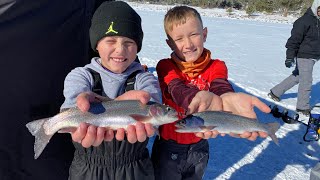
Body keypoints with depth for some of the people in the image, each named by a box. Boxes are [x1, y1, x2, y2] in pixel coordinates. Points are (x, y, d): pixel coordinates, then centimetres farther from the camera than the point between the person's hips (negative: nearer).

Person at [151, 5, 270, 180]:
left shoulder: (216, 67, -8)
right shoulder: (166, 66, -14)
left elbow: (220, 86, -30)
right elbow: (177, 89, -34)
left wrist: (227, 97, -57)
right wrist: (198, 98, -59)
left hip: (198, 148, 2)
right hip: (168, 148, -2)